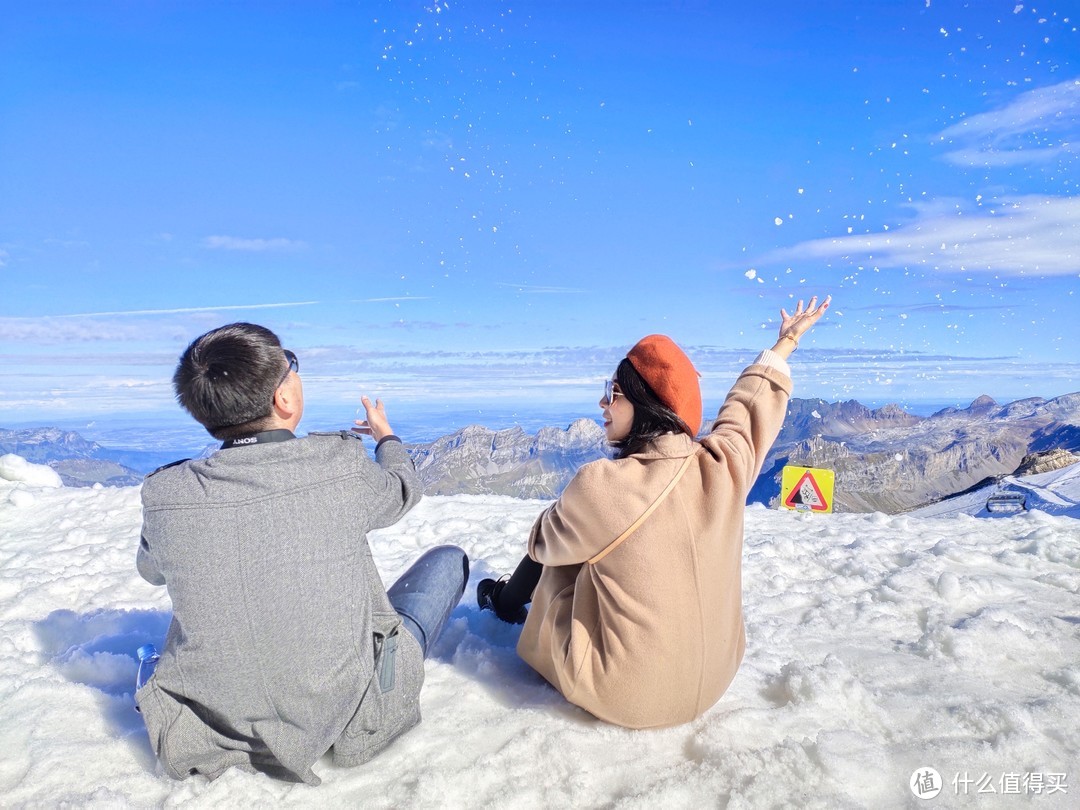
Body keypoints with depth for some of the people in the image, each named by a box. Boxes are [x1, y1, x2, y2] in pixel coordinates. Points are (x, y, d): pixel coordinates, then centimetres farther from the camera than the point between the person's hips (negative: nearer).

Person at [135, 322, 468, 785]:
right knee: (448, 559, 13)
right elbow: (402, 491, 3)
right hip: (348, 721, -3)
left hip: (216, 725, 4)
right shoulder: (341, 466, -22)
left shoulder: (162, 495, -14)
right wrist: (386, 437, 25)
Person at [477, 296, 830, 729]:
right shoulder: (724, 465, -13)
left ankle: (506, 602, 48)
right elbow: (749, 403, 9)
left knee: (554, 548, 16)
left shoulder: (600, 486, -27)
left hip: (625, 698, -5)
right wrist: (786, 342, 28)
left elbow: (542, 540, -6)